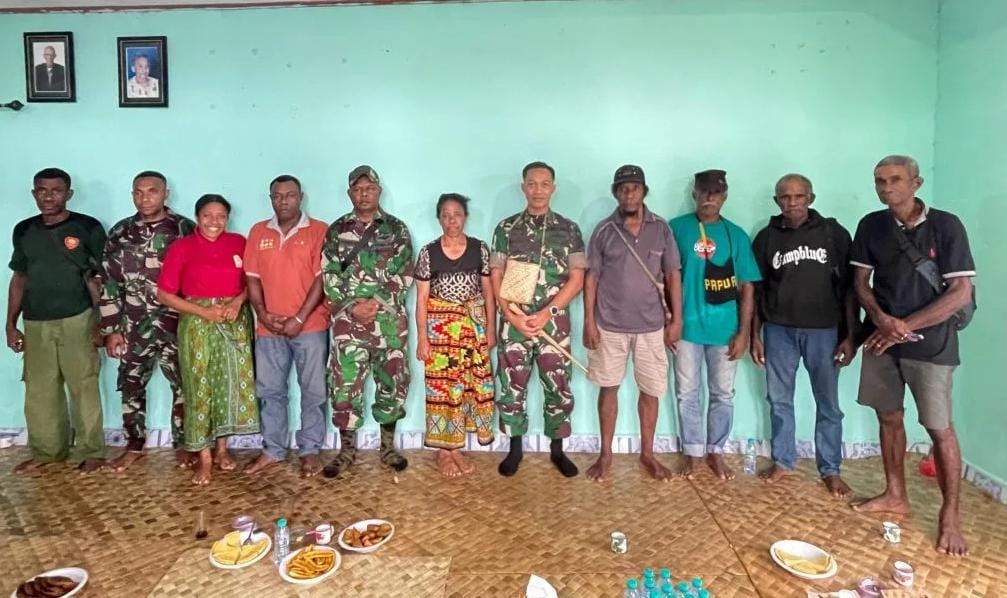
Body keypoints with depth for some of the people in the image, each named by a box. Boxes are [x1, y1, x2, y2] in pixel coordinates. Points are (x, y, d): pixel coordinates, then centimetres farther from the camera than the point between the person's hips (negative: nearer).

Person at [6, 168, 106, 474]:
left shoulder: (88, 228, -4)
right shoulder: (23, 230, 8)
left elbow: (99, 279, -2)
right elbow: (19, 279, 14)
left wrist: (103, 322, -8)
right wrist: (11, 324, 10)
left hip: (77, 321, -4)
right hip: (35, 324, 4)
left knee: (84, 388, 1)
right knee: (39, 391, 10)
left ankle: (91, 452, 11)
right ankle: (46, 451, 25)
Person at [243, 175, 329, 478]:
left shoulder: (319, 230, -3)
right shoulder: (258, 232, 10)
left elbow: (322, 279, -8)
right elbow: (252, 278, 9)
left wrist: (300, 318, -13)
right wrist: (263, 314, -5)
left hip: (310, 325, -4)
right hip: (269, 327, 4)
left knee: (313, 391, 4)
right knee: (270, 391, 11)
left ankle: (310, 450, 17)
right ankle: (272, 449, 24)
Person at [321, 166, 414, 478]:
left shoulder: (397, 228, 6)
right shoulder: (336, 230, 7)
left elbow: (405, 274, -1)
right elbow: (329, 276, 2)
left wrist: (377, 303, -11)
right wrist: (352, 307, -10)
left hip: (390, 320, 0)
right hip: (348, 320, 0)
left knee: (391, 382, 7)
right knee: (345, 384, 1)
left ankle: (388, 446, 23)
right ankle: (346, 449, 17)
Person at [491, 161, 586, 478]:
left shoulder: (569, 229, 3)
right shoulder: (506, 228, 5)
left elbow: (577, 278, -1)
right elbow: (496, 277, 3)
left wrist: (546, 313, -12)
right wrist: (511, 315, -11)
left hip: (554, 320, 0)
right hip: (514, 320, 1)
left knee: (558, 387, 6)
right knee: (512, 387, 7)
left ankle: (557, 449, 22)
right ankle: (515, 449, 22)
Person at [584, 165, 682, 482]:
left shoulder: (661, 228, 2)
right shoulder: (604, 230, -1)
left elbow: (673, 275, 3)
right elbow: (591, 277, 0)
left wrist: (676, 319, -2)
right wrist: (589, 320, -6)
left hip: (651, 325, 1)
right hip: (610, 324, -1)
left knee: (650, 390, 8)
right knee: (608, 388, 8)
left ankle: (647, 454, 24)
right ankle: (606, 454, 21)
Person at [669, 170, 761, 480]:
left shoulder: (736, 235, 3)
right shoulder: (676, 228, 0)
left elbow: (746, 288, 4)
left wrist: (743, 332, -2)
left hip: (725, 329, 1)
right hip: (687, 327, -1)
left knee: (723, 394, 10)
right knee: (687, 393, 7)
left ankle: (716, 452, 26)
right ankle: (693, 452, 22)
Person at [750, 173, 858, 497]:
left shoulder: (834, 233, -1)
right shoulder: (766, 238, 4)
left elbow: (849, 287, -1)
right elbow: (757, 290, 7)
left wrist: (850, 335, -5)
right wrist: (755, 335, 4)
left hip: (823, 330, -1)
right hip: (779, 330, 2)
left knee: (828, 402, 6)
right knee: (779, 400, 10)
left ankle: (830, 470, 20)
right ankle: (783, 461, 25)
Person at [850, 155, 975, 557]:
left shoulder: (946, 226, -10)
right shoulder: (871, 226, 2)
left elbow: (962, 293, -12)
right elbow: (860, 281, 5)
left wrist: (905, 326, -16)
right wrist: (881, 319, -14)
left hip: (930, 342, -4)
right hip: (882, 338, 4)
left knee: (939, 428, 0)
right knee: (889, 418, 13)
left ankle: (950, 513, 15)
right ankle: (895, 495, 29)